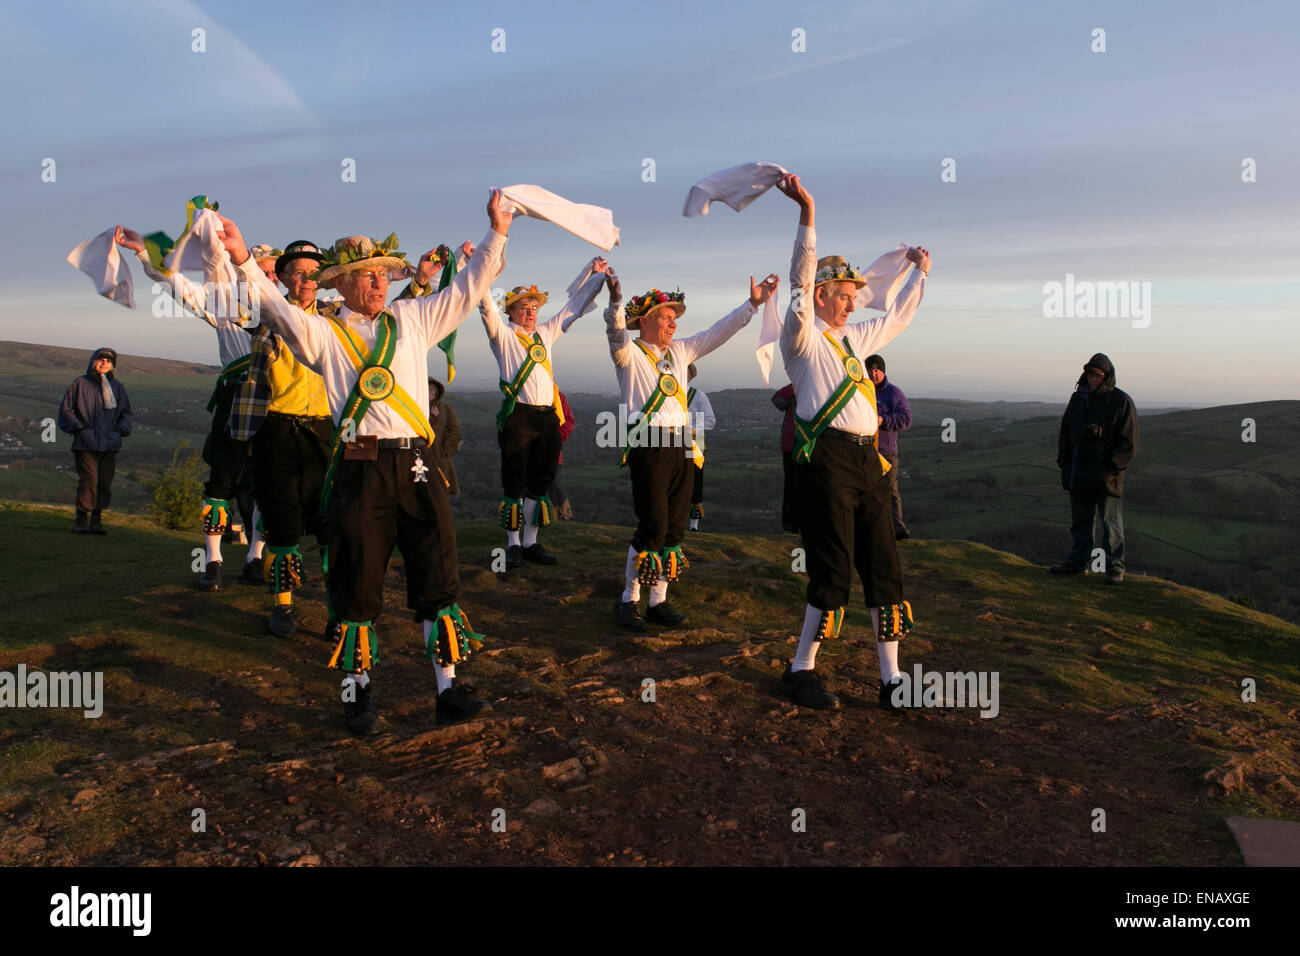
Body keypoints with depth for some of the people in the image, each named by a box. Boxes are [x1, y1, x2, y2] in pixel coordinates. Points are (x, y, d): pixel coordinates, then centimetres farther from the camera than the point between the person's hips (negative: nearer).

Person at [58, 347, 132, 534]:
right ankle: (81, 519, 0)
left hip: (110, 445, 3)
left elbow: (126, 412, 21)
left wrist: (120, 430, 5)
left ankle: (96, 520, 10)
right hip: (86, 444, -3)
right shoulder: (80, 384, 4)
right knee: (88, 481, -10)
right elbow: (66, 409, 5)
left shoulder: (118, 387, 14)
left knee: (105, 483, 1)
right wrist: (80, 428, -6)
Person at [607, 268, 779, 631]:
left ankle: (659, 602, 16)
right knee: (652, 528, -9)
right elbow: (616, 334, -21)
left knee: (674, 528, 7)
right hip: (648, 447, -7)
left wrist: (752, 303, 14)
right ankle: (628, 600, 7)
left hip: (681, 447, 7)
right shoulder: (629, 354, 0)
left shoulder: (679, 351, 18)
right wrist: (615, 299, -39)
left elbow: (718, 332, 20)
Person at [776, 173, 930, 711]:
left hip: (868, 461, 8)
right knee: (834, 570, -6)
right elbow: (800, 282, -14)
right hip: (828, 459, -8)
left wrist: (920, 273, 45)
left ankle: (892, 678, 12)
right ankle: (801, 671, 8)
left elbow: (896, 319, 39)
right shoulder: (803, 337, 1)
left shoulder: (852, 339, 23)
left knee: (884, 569, 5)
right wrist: (807, 213, -22)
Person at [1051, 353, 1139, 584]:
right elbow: (1065, 431, 18)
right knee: (1080, 521, 13)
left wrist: (1111, 467, -14)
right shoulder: (1078, 398, 11)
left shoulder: (1122, 401, -4)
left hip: (1106, 475, -5)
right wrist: (1064, 461, 7)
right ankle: (1077, 562, 22)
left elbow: (1129, 443, -6)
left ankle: (1115, 568, 6)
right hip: (1079, 474, 5)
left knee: (1111, 524, 0)